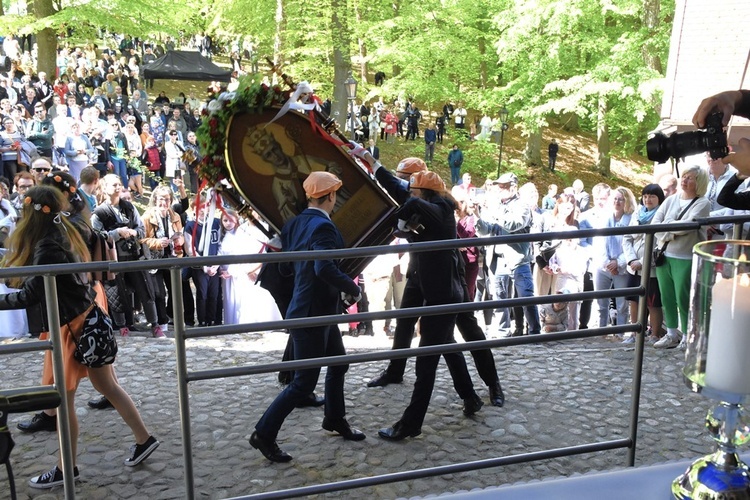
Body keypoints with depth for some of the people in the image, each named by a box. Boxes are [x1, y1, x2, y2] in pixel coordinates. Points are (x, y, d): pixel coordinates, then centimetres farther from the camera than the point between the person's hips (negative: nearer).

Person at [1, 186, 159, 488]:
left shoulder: (47, 247, -20)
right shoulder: (64, 236, 7)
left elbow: (29, 295, -21)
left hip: (71, 327, -9)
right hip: (87, 319, 9)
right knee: (108, 386, 17)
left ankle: (65, 470, 18)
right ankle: (144, 439, 27)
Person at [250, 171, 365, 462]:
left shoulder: (295, 224, 6)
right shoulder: (323, 226, -21)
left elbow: (287, 266, 12)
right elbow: (325, 267, -35)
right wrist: (353, 289, -24)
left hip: (319, 311, 10)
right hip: (312, 314, -10)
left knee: (338, 363, 23)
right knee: (304, 382, -1)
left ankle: (335, 419, 40)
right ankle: (264, 434, 8)